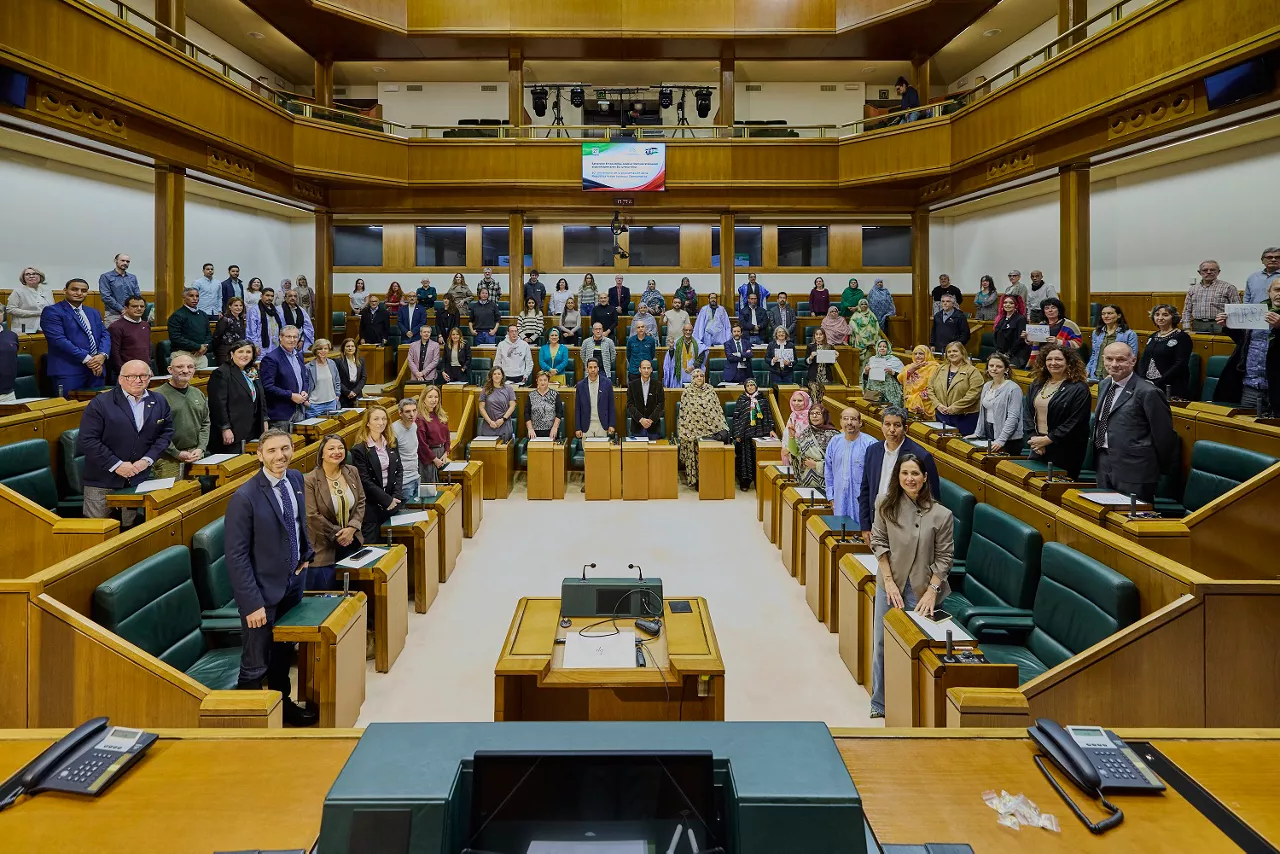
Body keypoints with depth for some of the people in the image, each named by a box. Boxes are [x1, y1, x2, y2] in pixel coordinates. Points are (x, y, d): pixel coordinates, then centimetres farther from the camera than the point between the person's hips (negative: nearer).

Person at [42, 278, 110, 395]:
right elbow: (59, 339, -13)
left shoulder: (93, 312, 20)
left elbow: (105, 335, 14)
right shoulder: (52, 311, -2)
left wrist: (102, 355, -7)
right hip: (68, 371, -6)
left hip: (96, 369, 6)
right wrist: (86, 359, -16)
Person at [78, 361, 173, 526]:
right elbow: (87, 440, -12)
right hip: (102, 480, -3)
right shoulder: (100, 404, -8)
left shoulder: (160, 403, 4)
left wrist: (148, 459, -7)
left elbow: (166, 432, 7)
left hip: (139, 479, 3)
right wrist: (116, 465, -16)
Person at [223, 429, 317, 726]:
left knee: (284, 651, 25)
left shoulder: (296, 479, -1)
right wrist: (252, 603, -22)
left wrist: (306, 553, 8)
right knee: (255, 665, 3)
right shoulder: (245, 497, -22)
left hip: (294, 581, 7)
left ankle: (283, 704, 43)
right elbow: (236, 556, -20)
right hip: (264, 590, -7)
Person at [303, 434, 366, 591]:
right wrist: (338, 535, -12)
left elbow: (361, 502, 5)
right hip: (323, 547, -5)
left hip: (351, 541, 5)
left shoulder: (352, 472, 2)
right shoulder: (309, 481, -16)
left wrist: (351, 528, -9)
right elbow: (312, 516, -16)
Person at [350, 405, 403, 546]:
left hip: (391, 499, 5)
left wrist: (396, 496, -5)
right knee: (372, 544, 0)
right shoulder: (359, 449, -12)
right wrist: (387, 500, -14)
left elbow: (399, 469, 8)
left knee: (386, 542, 8)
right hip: (371, 504, -5)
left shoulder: (391, 442, 7)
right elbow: (365, 481, -14)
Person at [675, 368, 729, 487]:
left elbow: (718, 408, 9)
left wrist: (723, 427, 2)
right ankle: (695, 480, 4)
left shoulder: (710, 390, 7)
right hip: (693, 430, -2)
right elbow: (683, 412, 1)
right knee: (695, 454, -3)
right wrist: (683, 431, -3)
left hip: (710, 428, 2)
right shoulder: (687, 392, 1)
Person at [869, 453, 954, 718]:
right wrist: (889, 581, -7)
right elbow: (878, 544, 0)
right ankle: (880, 704, 24)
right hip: (890, 586, 2)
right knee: (882, 644, 9)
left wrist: (932, 591, -11)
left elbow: (943, 557, -5)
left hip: (922, 589, -2)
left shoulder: (941, 515, -9)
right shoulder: (886, 506, -2)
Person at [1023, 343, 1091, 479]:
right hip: (1036, 449, 5)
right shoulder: (1036, 385, 11)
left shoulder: (1079, 389, -8)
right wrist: (1033, 437, -6)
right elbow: (1027, 413, 8)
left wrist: (1048, 439, -15)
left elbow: (1075, 422, -14)